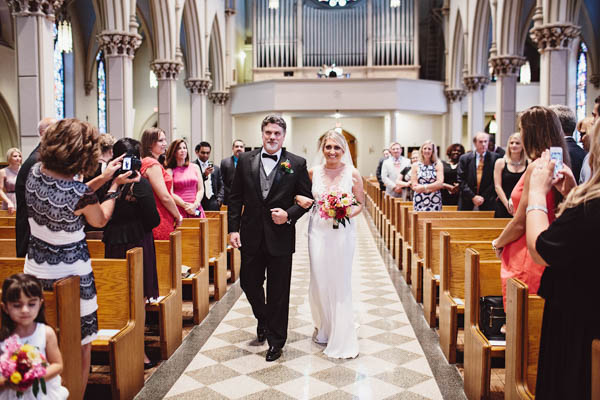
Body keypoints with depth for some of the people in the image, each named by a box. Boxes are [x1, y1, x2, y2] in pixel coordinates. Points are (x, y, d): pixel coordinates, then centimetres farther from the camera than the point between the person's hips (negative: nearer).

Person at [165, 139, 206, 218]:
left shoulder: (195, 167, 15)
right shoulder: (170, 171, 5)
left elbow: (201, 189, 10)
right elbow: (170, 194, -3)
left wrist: (195, 205, -5)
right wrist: (185, 205, -11)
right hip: (179, 210, -2)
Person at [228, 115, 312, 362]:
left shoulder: (297, 164, -2)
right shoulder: (245, 160, 4)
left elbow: (306, 198, 1)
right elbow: (235, 198, 5)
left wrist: (289, 215, -15)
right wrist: (233, 228, -2)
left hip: (280, 237, -2)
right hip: (251, 236, 3)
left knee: (278, 293, 6)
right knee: (249, 283, 14)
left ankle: (276, 341, 22)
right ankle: (263, 319, 44)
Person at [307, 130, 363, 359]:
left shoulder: (352, 173, -3)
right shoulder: (313, 172, 3)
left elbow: (360, 203, 5)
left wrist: (348, 213, -15)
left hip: (343, 232, -2)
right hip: (318, 231, 2)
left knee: (340, 282, 2)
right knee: (319, 281, 5)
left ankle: (342, 337, 14)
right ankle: (323, 328, 28)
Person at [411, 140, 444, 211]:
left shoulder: (438, 165, 6)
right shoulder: (415, 165, 7)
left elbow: (440, 183, -6)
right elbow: (414, 186, 0)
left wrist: (424, 187, -8)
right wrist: (433, 186, -5)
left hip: (435, 202, 0)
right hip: (419, 201, 0)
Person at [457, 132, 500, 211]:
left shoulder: (494, 158, 3)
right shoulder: (464, 158, 6)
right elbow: (461, 181, 0)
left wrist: (484, 197, -9)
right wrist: (473, 197, -9)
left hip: (487, 204, -1)